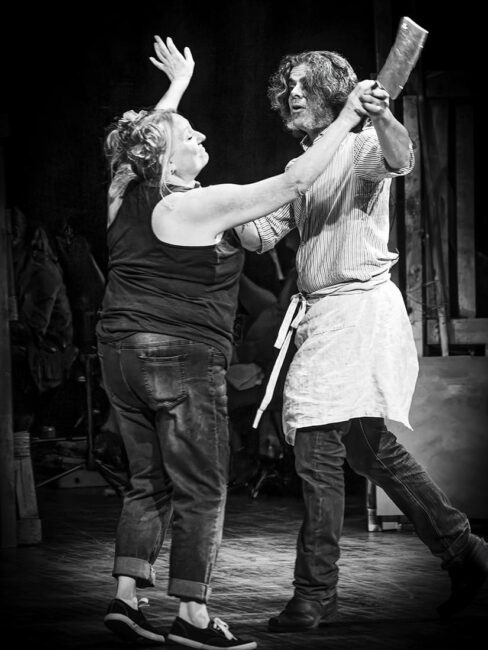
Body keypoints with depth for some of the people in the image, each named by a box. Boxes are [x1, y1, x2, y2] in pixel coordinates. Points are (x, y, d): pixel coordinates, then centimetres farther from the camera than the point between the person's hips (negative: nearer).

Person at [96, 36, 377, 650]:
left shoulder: (127, 197, 7)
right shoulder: (200, 206, -13)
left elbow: (147, 138, 29)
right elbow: (293, 182, -14)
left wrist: (178, 82, 42)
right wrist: (347, 119, -9)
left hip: (121, 352, 8)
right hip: (180, 357, -8)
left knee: (148, 483, 15)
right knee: (201, 491, -1)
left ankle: (125, 599, 10)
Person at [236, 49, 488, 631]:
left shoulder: (360, 146, -5)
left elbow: (399, 159, -28)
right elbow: (262, 235, 14)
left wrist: (383, 120, -50)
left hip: (359, 305, -9)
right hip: (321, 315, 9)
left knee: (317, 445, -12)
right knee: (370, 447, 14)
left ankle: (314, 595, -8)